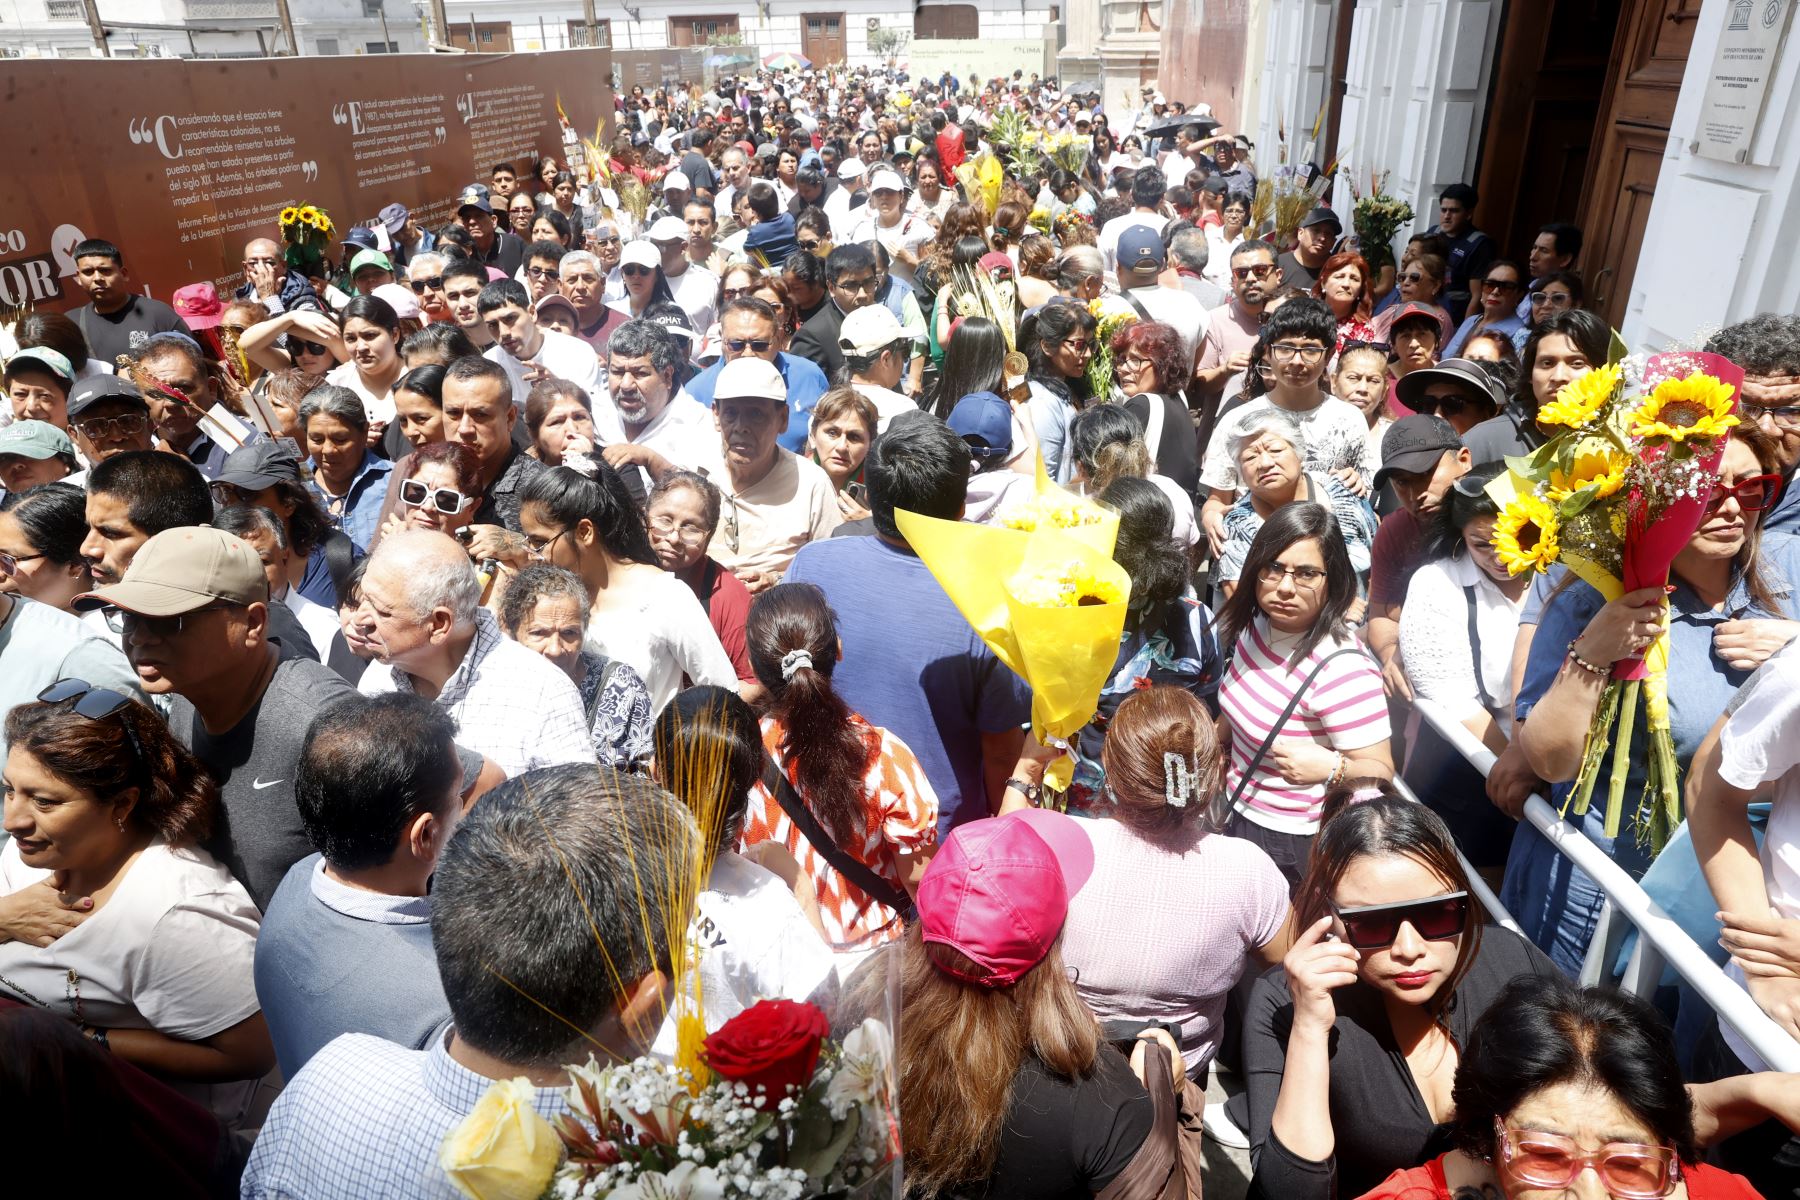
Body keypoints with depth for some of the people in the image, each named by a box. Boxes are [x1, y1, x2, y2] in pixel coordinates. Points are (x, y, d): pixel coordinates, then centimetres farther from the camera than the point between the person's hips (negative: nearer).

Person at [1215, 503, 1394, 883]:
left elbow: (1379, 773, -21)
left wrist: (1330, 766, -38)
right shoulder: (1255, 627, -7)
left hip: (1291, 847, -7)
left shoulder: (1342, 670, -29)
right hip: (1235, 815, 7)